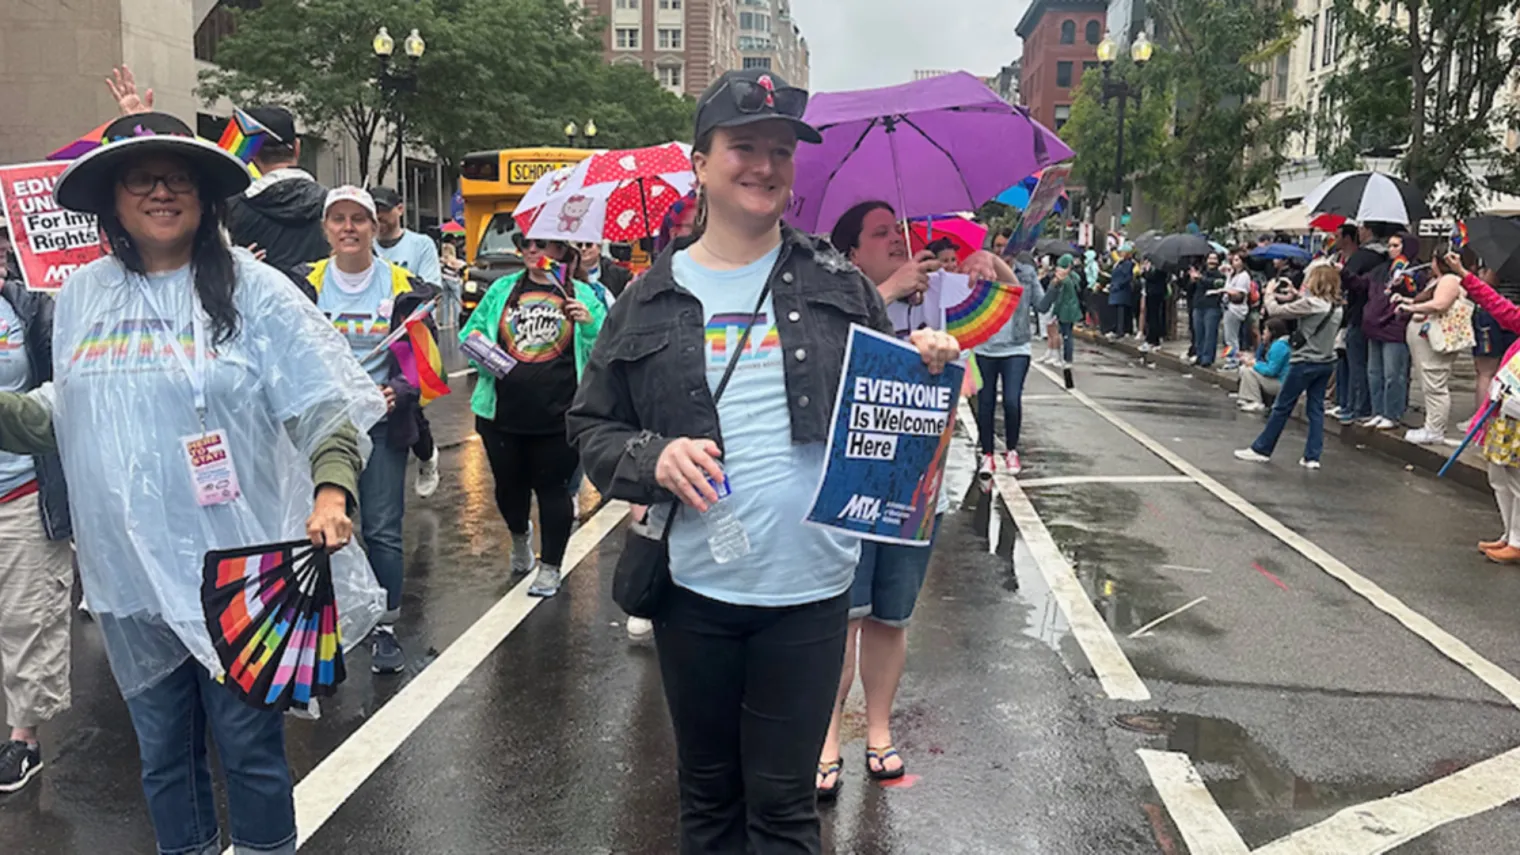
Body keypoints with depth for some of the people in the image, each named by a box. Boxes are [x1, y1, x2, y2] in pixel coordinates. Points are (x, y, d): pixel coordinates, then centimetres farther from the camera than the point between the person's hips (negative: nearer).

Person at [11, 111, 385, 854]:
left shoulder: (252, 290, -6)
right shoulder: (81, 296, 8)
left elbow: (323, 407, -11)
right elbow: (62, 417, 17)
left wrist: (331, 489, -27)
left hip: (237, 570, -4)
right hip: (131, 571, 4)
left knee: (247, 743, 8)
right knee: (161, 750, 19)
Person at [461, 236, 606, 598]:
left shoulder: (582, 295, 3)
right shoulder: (503, 289, 10)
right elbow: (471, 334, 17)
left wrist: (589, 325, -17)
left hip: (557, 417, -3)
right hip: (502, 412, 3)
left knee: (552, 487, 5)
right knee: (509, 485, 15)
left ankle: (550, 567, 21)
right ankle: (520, 535, 47)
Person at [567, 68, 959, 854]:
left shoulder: (839, 286, 2)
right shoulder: (649, 302, 1)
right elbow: (591, 426, 5)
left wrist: (926, 367, -13)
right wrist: (652, 458, -14)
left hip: (810, 589, -1)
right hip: (692, 588, 1)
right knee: (708, 790, 20)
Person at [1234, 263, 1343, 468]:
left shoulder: (1309, 303, -17)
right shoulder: (1336, 308, 6)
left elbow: (1275, 311, -12)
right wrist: (1297, 296, 13)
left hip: (1305, 362, -7)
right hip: (1326, 362, 7)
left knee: (1282, 407, 2)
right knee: (1316, 409, 8)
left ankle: (1261, 449, 11)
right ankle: (1312, 456, 7)